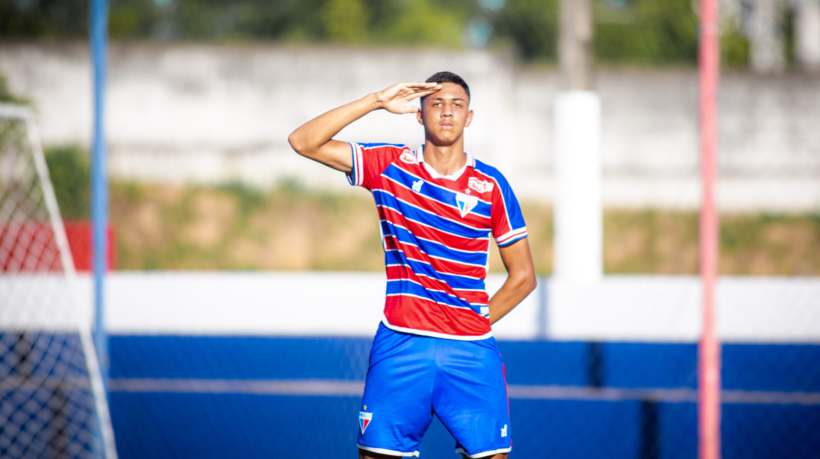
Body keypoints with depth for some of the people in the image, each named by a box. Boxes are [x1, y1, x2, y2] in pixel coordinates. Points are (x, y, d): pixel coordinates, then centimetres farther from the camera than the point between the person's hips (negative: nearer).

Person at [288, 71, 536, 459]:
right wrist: (377, 101, -7)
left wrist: (475, 324, 4)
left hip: (470, 352, 0)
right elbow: (303, 141, -3)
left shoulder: (491, 185, 4)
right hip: (399, 344, 0)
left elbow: (523, 277, 10)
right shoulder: (389, 165, 6)